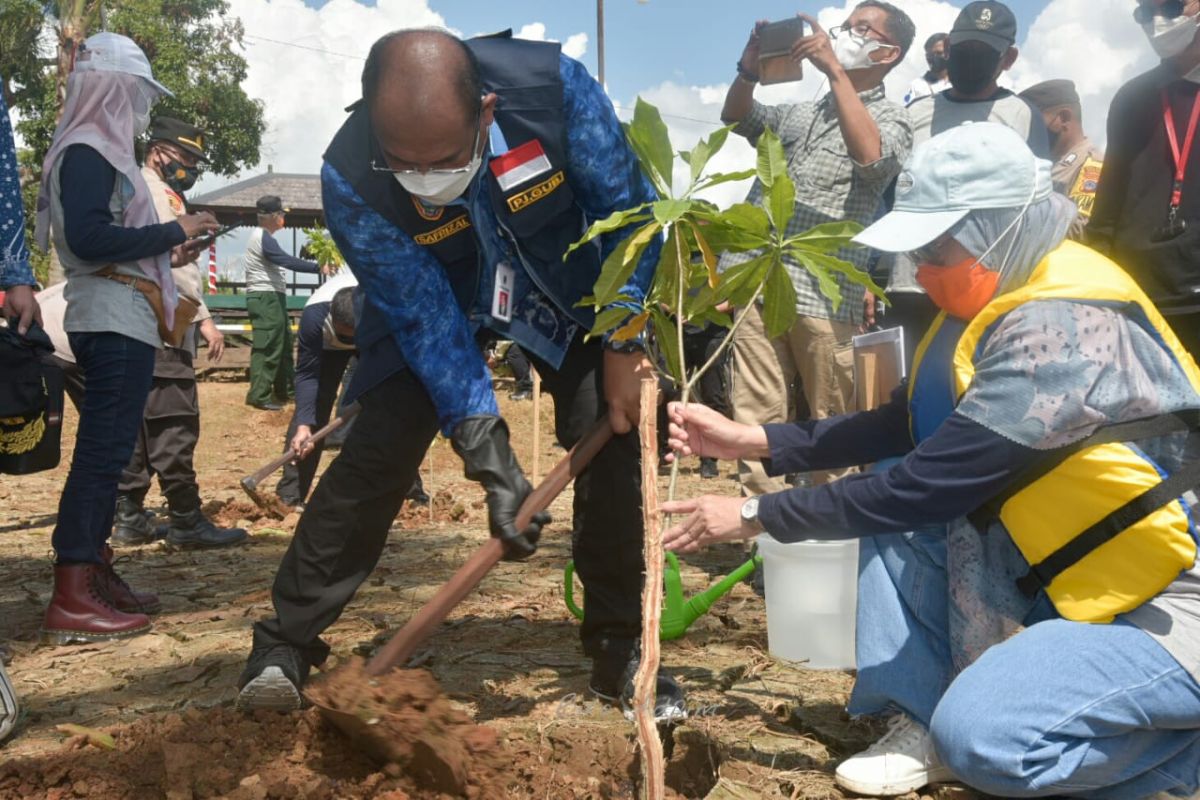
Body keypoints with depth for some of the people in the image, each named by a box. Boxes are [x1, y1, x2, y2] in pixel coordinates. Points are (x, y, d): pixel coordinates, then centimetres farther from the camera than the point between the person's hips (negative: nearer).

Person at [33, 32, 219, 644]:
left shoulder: (102, 150, 20)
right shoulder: (86, 150, -9)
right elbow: (87, 237, -21)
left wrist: (168, 252, 13)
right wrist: (172, 233, -14)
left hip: (123, 321, 10)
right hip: (114, 321, -10)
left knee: (106, 451, 13)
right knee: (102, 450, -12)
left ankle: (94, 575, 22)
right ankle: (71, 601, -11)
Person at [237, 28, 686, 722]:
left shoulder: (553, 84, -34)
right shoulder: (351, 179, -32)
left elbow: (628, 208, -19)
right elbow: (425, 316, -27)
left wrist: (622, 345, -23)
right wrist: (489, 457, -32)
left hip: (563, 283, 1)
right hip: (429, 293, -1)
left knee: (612, 430, -13)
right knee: (378, 449, -13)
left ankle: (620, 643, 3)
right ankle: (287, 640, 2)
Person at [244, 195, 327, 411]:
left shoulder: (263, 237, 18)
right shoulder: (263, 238, -16)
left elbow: (283, 261, 14)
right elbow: (289, 262, -26)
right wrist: (318, 268, -27)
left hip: (272, 298, 11)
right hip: (265, 298, -11)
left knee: (284, 344, 17)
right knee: (267, 348, -11)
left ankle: (285, 390, 26)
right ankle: (259, 395, -10)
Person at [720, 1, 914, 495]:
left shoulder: (890, 120, 7)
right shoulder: (800, 113, 23)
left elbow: (871, 157, -16)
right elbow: (736, 120, 20)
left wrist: (834, 69, -17)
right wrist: (751, 66, 1)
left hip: (824, 297, -4)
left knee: (834, 423, 2)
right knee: (755, 417, 3)